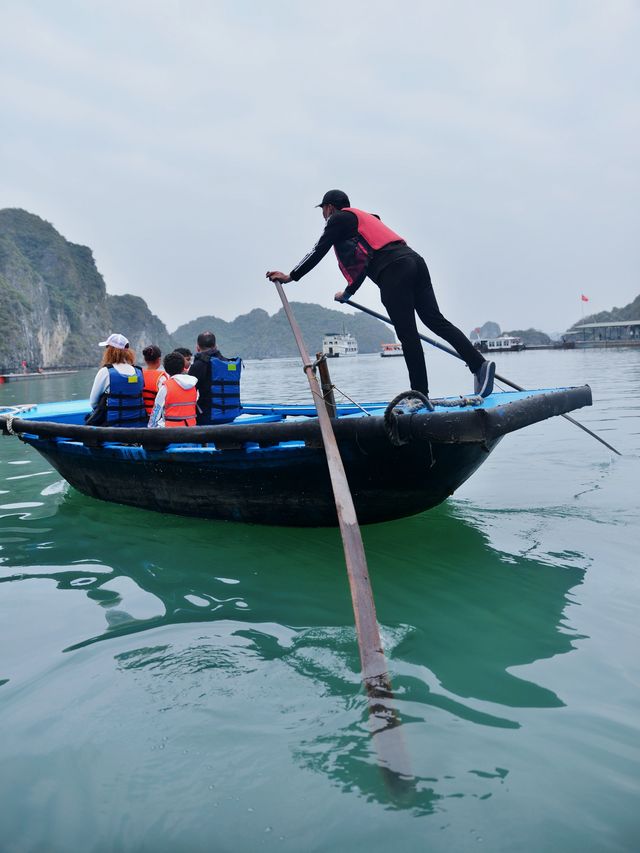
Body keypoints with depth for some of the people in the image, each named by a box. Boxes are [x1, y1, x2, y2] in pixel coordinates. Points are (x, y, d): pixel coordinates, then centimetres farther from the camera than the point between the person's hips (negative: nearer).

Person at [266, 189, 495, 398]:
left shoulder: (339, 218, 13)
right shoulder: (365, 218, 39)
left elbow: (319, 251, 11)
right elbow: (365, 262, 45)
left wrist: (291, 276, 21)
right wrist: (347, 293, 55)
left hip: (393, 270, -8)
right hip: (414, 260, 8)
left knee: (407, 334, -8)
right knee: (436, 320, 1)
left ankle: (420, 393, -7)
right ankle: (479, 364, -13)